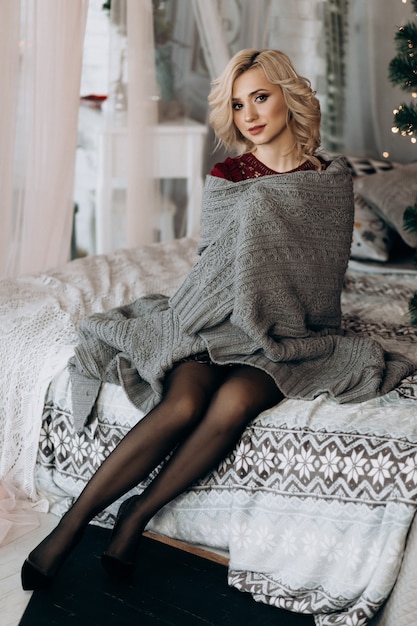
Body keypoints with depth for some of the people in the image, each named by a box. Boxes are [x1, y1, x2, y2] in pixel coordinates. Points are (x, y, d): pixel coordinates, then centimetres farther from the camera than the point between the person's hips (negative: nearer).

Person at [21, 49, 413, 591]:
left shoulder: (331, 180, 7)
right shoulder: (226, 176, 5)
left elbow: (326, 273, 9)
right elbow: (218, 263, 7)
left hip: (286, 334, 1)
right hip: (216, 319, 0)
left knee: (234, 402, -33)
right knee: (184, 404, -31)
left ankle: (137, 516, -17)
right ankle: (71, 526, -21)